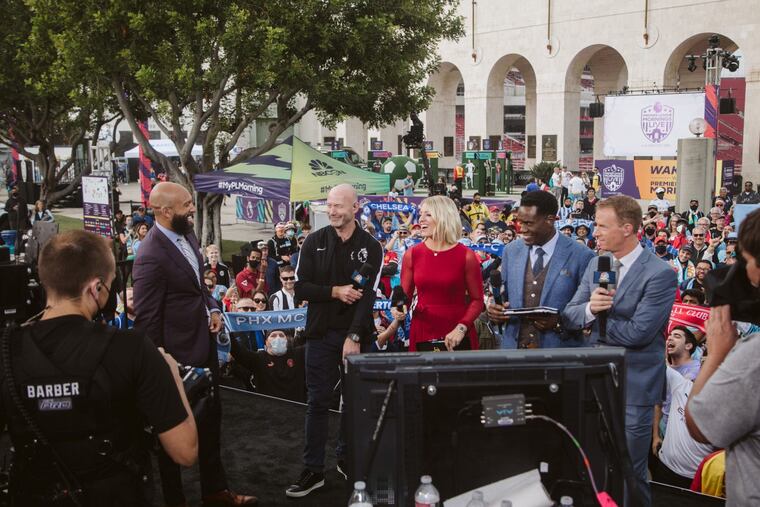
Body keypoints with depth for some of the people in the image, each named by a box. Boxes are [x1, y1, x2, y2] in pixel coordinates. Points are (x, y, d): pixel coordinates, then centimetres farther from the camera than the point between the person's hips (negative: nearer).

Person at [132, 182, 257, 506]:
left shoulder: (186, 235, 1)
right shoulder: (151, 257, -26)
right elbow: (145, 319, -21)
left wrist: (212, 308, 1)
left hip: (203, 346, 9)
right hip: (177, 356, -9)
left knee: (210, 418, 21)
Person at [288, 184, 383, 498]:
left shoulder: (371, 247, -3)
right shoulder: (314, 242, 1)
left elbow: (368, 296, -12)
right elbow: (300, 288, -3)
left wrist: (354, 336, -21)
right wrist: (335, 291, -16)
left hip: (356, 335, 0)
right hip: (321, 333, 0)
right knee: (318, 401, 4)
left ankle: (347, 458, 29)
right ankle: (313, 469, 11)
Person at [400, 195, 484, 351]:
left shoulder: (466, 256, -5)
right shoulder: (412, 254, 1)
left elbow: (477, 300, -2)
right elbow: (404, 296, 8)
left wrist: (461, 328, -15)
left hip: (457, 337, -2)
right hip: (421, 333, 2)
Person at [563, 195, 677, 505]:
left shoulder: (660, 274, -16)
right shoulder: (595, 265, 6)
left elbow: (637, 332, -22)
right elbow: (568, 316, 2)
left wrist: (596, 318, -9)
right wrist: (590, 308, -20)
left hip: (633, 386, -6)